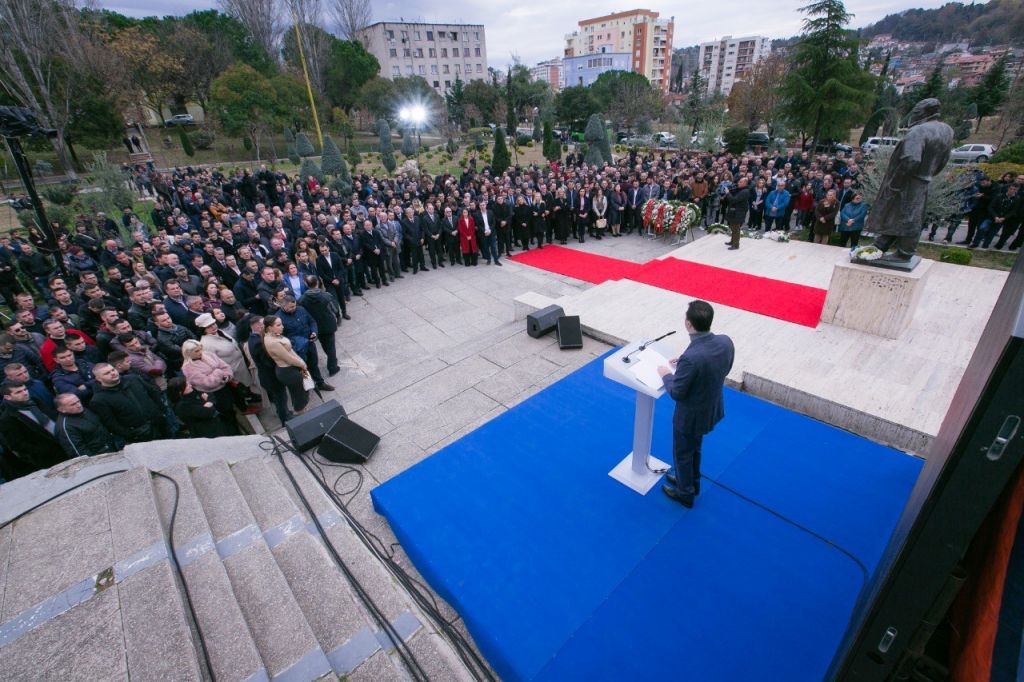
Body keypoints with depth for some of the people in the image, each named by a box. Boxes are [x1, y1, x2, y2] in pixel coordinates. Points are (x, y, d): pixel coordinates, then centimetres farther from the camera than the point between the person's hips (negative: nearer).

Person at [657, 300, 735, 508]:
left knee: (682, 454, 21)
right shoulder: (726, 342, -16)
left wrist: (666, 375, -7)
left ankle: (685, 492, 44)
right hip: (711, 408, 7)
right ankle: (691, 482, 55)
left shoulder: (691, 357, -39)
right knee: (694, 448, 32)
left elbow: (677, 393, -26)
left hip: (691, 415, -7)